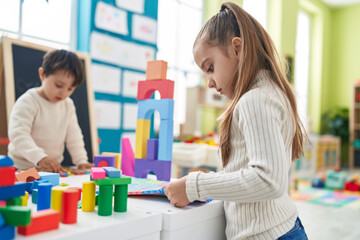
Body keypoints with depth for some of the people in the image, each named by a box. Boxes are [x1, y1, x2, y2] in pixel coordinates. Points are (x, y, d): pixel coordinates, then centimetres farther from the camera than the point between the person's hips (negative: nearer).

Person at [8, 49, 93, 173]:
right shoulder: (27, 102, -11)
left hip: (54, 167, 5)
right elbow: (18, 134, -21)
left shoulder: (68, 105, 8)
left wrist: (81, 161, -1)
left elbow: (73, 136, 11)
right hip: (23, 166, -4)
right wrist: (40, 157, -34)